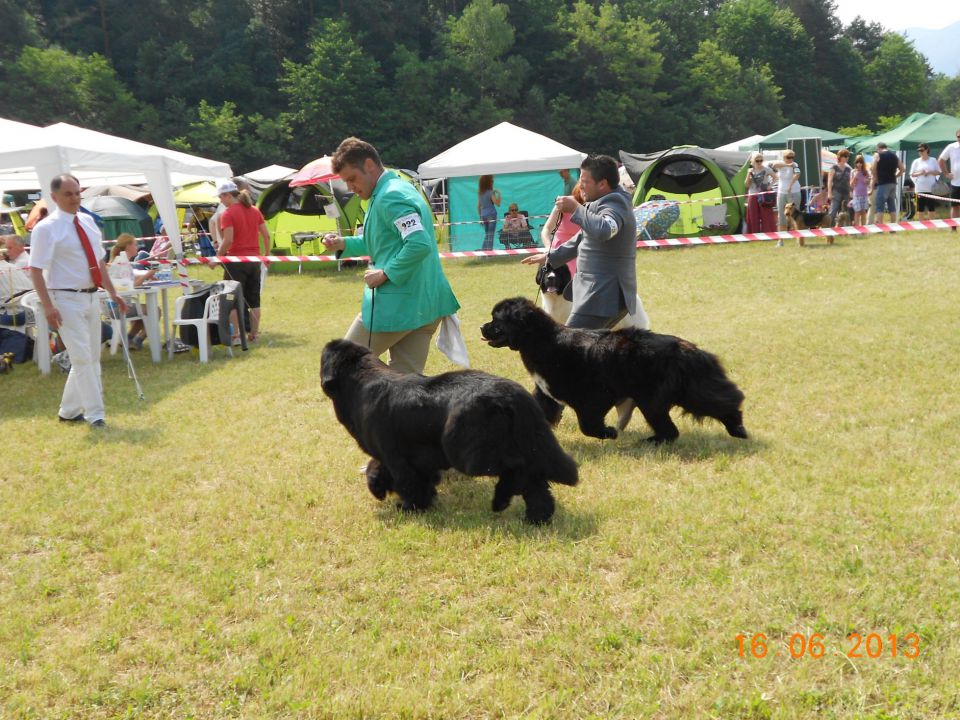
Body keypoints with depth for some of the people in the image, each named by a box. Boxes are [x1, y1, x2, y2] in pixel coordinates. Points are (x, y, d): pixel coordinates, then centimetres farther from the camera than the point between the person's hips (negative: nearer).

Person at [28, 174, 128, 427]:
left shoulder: (87, 221, 9)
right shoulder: (47, 228, -11)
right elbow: (36, 270, -14)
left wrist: (112, 292, 14)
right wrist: (48, 306, -22)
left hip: (91, 297, 8)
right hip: (67, 300, -7)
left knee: (92, 358, 12)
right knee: (82, 358, -8)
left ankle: (69, 411, 24)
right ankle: (95, 414, 0)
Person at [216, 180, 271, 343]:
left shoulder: (228, 214, -11)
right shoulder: (255, 210, 8)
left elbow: (228, 240, -18)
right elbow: (266, 235, 7)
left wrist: (217, 257, -8)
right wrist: (267, 254, 17)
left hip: (236, 260, -6)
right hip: (254, 259, 6)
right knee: (254, 300, 11)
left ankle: (235, 335, -2)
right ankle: (254, 334, 13)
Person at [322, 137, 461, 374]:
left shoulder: (390, 197, -16)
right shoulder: (400, 188, 16)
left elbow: (419, 244, -28)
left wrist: (385, 274, -19)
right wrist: (344, 244, 13)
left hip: (398, 305, -10)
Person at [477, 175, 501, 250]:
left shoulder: (479, 193, 9)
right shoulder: (490, 192, -10)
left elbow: (478, 206, 12)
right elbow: (498, 204, -12)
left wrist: (480, 216, 17)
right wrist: (498, 194, -4)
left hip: (483, 216, 6)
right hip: (491, 215, -6)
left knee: (486, 235, 13)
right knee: (490, 235, -4)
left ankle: (484, 250, 9)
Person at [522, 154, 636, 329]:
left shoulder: (614, 204, -16)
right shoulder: (604, 202, 17)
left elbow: (603, 231, -39)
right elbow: (583, 238, 30)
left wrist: (575, 209, -29)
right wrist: (550, 257, 32)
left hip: (604, 296, -11)